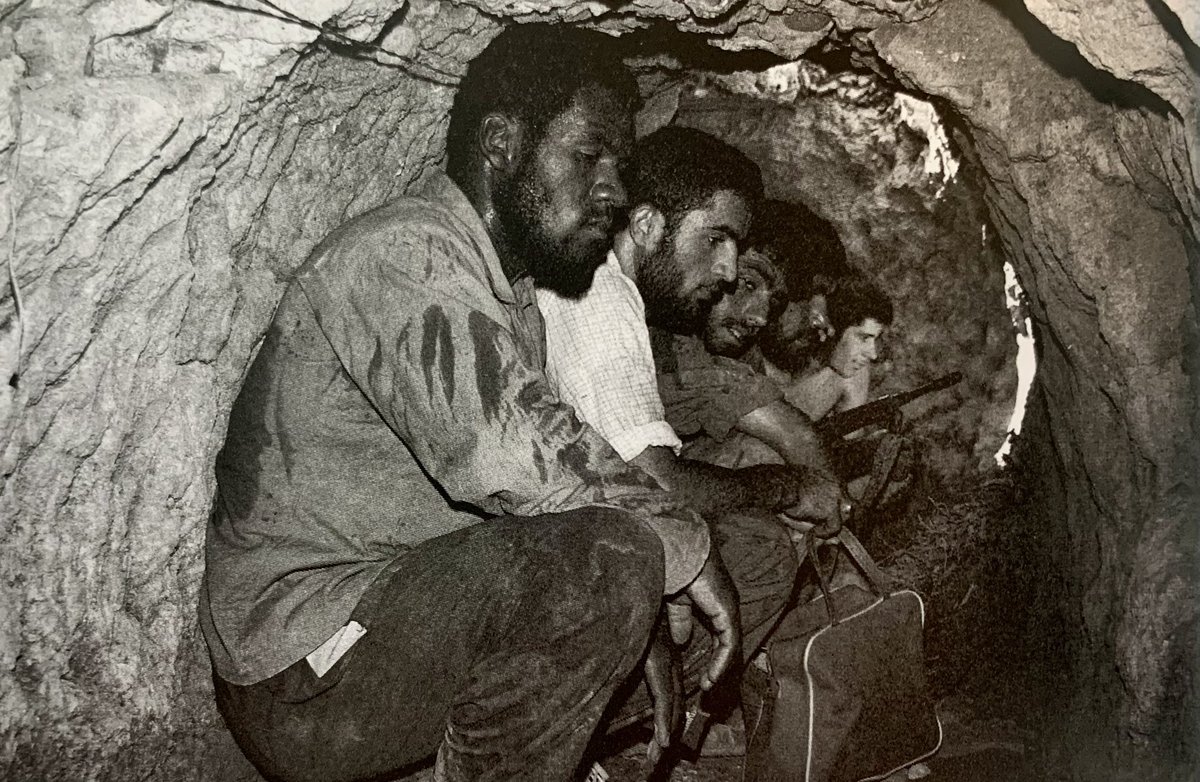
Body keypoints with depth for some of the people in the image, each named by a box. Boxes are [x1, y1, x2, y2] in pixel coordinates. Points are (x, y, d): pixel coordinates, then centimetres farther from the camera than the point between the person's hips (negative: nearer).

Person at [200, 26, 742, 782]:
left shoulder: (511, 297, 13)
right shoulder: (405, 252, -18)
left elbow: (548, 450, 10)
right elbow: (505, 458, -32)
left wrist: (634, 630, -1)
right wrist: (685, 544, -19)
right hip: (304, 687, -9)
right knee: (616, 555, -25)